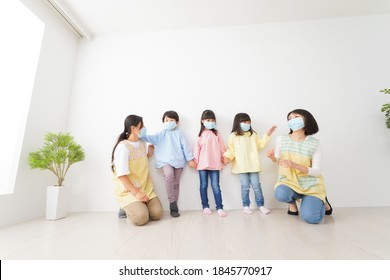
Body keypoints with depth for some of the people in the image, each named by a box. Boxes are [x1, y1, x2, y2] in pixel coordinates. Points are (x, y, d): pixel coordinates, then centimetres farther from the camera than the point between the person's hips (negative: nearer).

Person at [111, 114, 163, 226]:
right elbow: (122, 175, -20)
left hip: (145, 188, 6)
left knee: (157, 214, -8)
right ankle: (127, 208, 9)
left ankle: (137, 206, 18)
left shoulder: (142, 143, 6)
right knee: (141, 218, -22)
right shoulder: (123, 147, -17)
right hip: (128, 190, -6)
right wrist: (136, 192, -23)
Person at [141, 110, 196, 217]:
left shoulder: (179, 134, 9)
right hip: (166, 161, -1)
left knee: (176, 184, 6)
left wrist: (190, 159, 3)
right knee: (169, 175, -31)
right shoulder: (161, 134, 12)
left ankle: (173, 208, 18)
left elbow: (185, 147, 6)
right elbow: (150, 138, 2)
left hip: (178, 161, 1)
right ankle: (172, 201, -17)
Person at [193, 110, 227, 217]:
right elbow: (197, 149, 2)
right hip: (203, 164, 0)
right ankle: (205, 206, 21)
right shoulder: (200, 135, 3)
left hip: (215, 164, 0)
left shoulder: (216, 134, 5)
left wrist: (224, 157, 9)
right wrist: (195, 161, -1)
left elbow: (222, 147, 8)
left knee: (215, 186, 1)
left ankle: (219, 207, 9)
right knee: (203, 185, 9)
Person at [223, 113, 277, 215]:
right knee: (245, 186, 5)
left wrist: (267, 134, 13)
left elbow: (260, 144, 16)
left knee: (256, 185, 8)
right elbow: (231, 149, -1)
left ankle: (261, 205, 22)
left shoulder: (253, 134, 12)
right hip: (241, 166, -2)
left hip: (253, 165, 3)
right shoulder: (233, 136, 1)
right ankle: (246, 206, 19)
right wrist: (227, 156, -17)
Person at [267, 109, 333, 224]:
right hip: (288, 181, 1)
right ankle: (293, 202, 7)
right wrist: (272, 156, -16)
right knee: (281, 194, -33)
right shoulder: (281, 140, -7)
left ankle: (321, 201, 20)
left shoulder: (314, 143, -11)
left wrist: (294, 165, -29)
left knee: (311, 218, -17)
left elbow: (317, 171, -12)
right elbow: (277, 160, 9)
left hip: (310, 184, 0)